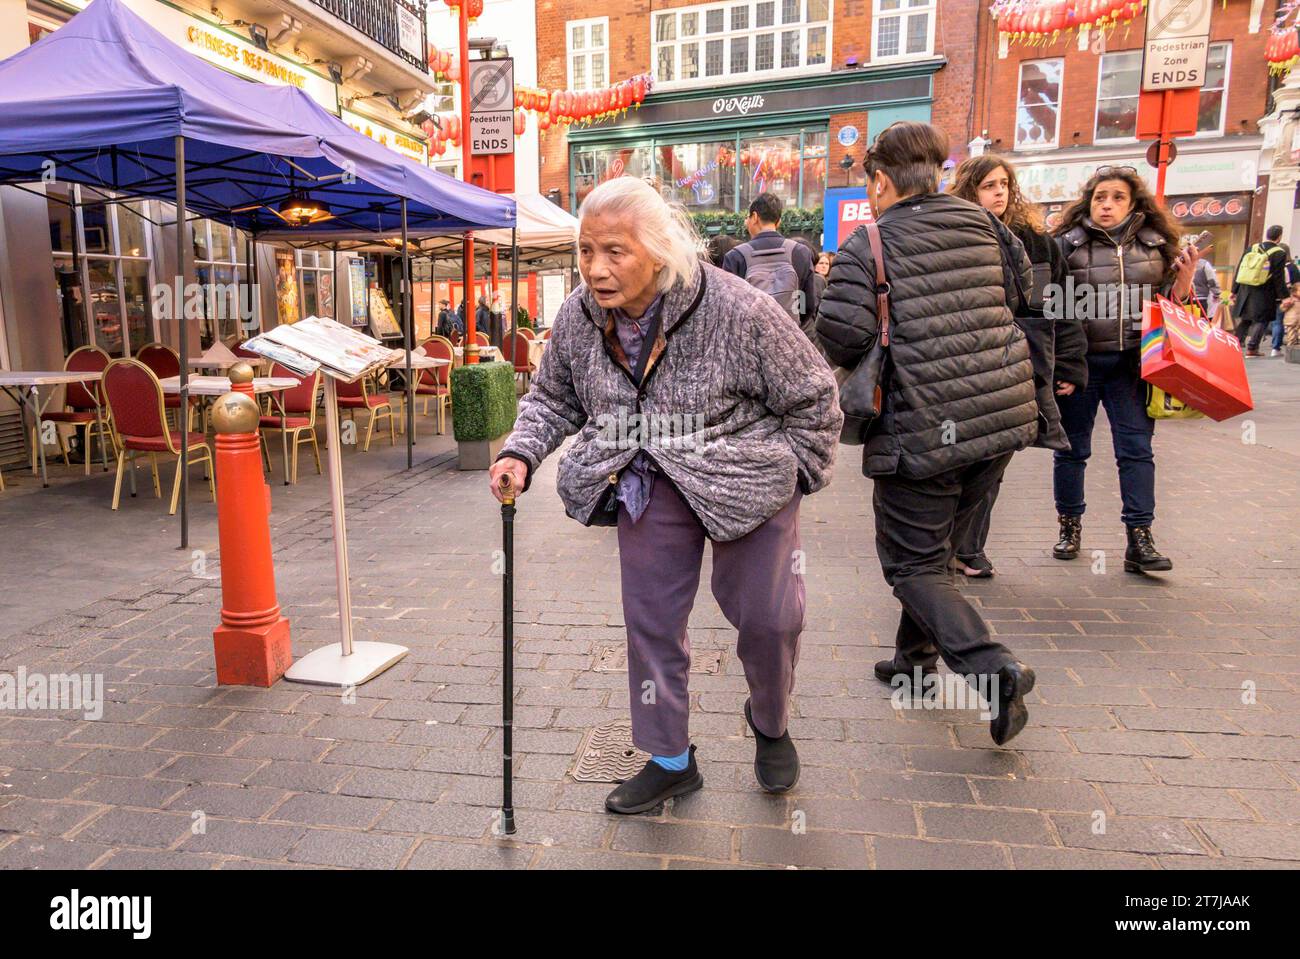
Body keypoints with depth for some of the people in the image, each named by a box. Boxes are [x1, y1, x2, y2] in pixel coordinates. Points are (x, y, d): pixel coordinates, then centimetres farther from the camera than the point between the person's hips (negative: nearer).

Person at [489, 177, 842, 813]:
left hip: (743, 482, -3)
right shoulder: (578, 318, -10)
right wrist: (522, 453, -11)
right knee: (650, 619, 7)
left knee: (766, 617, 3)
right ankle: (670, 761, 28)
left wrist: (798, 474, -3)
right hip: (649, 486, 4)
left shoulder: (739, 311, -24)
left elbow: (812, 398, -11)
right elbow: (553, 398, 7)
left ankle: (770, 727, 37)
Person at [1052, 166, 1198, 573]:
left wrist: (1185, 275, -2)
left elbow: (1169, 302, 16)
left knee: (1136, 450, 0)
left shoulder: (1156, 245, 10)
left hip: (1130, 365, 2)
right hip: (1078, 363, -2)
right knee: (1072, 449, 8)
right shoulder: (1067, 244, -2)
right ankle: (1070, 527, 23)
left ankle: (1139, 540, 4)